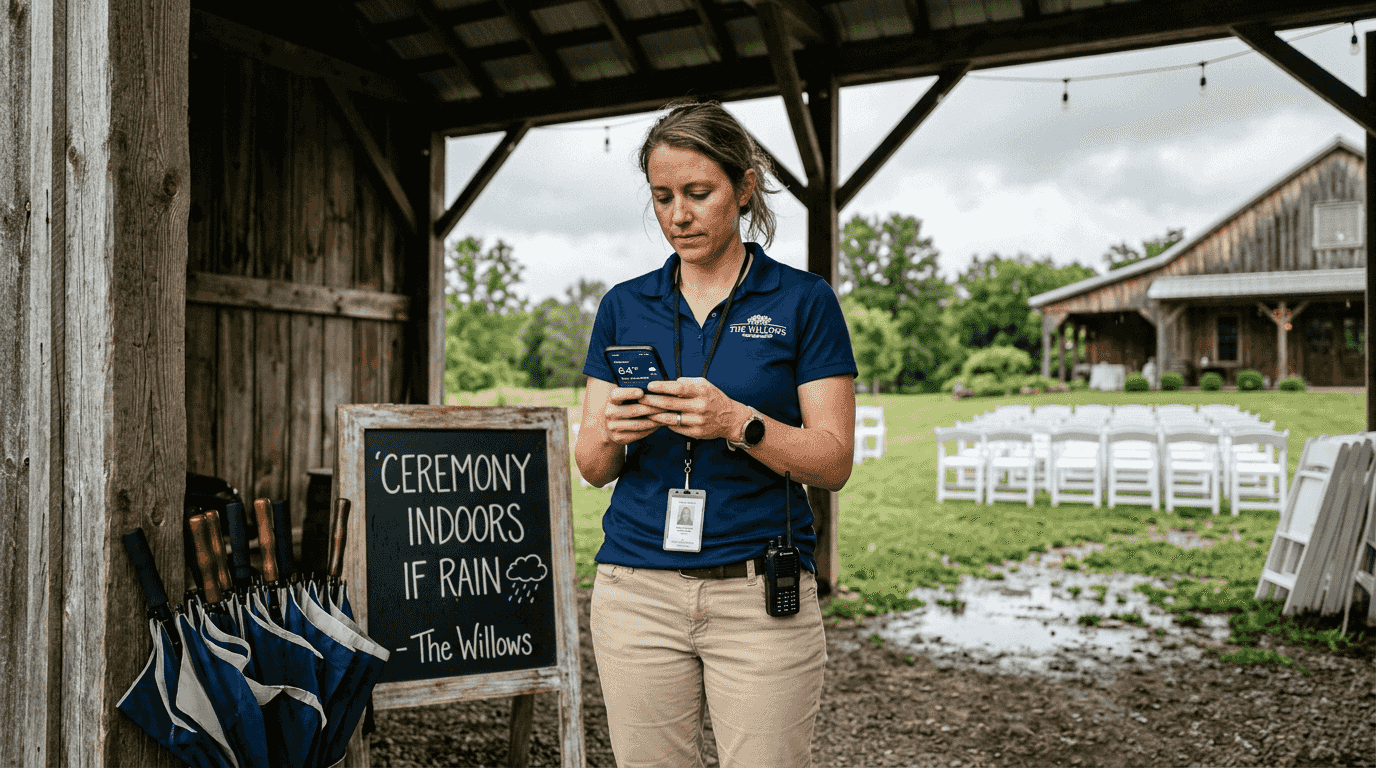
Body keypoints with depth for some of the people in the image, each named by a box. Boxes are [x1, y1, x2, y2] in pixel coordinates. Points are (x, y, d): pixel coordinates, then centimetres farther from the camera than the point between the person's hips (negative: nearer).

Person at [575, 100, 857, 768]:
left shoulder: (803, 300, 0)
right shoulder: (624, 307, 9)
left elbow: (833, 463, -4)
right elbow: (590, 468, 9)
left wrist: (738, 423, -20)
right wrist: (610, 435, -14)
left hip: (761, 594, -2)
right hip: (636, 588, 3)